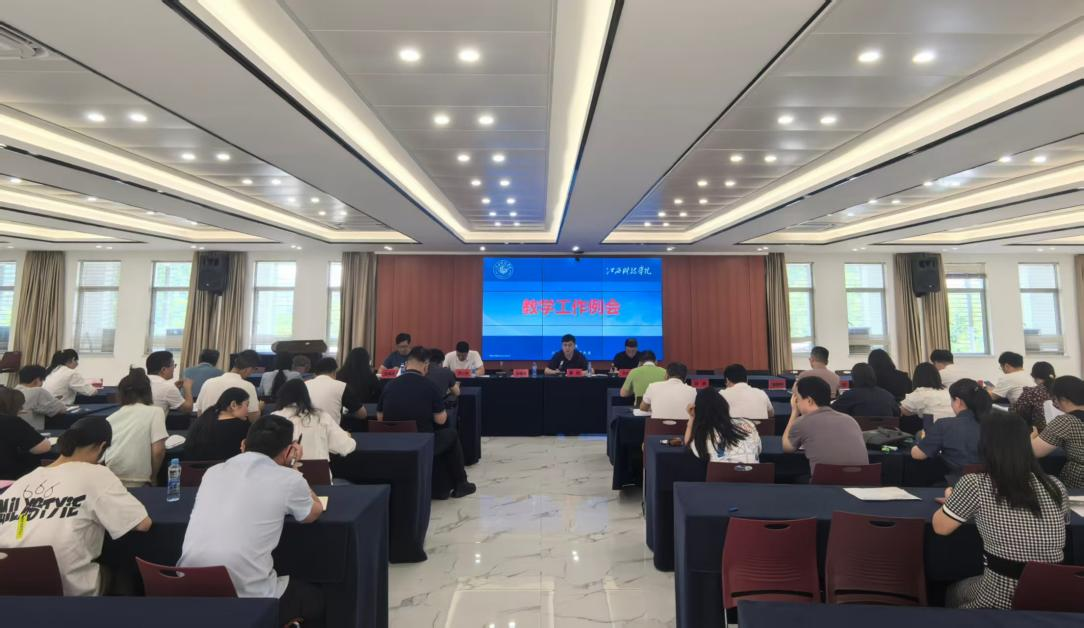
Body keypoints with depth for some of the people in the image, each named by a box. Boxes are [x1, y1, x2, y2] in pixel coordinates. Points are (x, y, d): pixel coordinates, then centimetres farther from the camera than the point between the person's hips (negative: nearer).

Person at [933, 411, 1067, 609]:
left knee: (953, 593, 29)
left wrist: (950, 499, 14)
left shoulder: (975, 484, -15)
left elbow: (941, 527, -5)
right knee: (962, 590, 32)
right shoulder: (1056, 487, -1)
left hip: (1001, 599, -4)